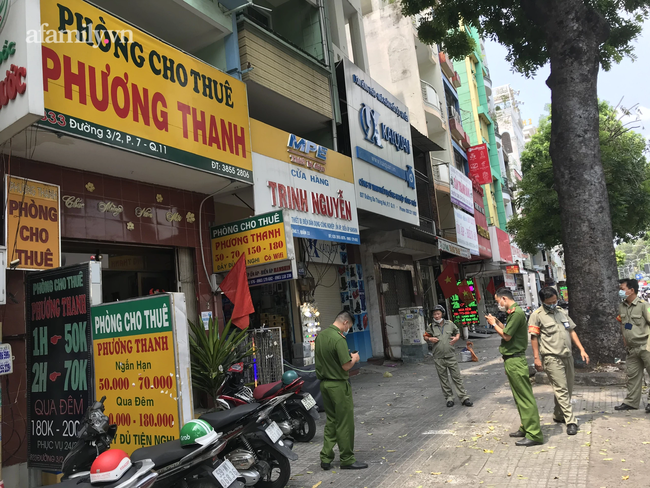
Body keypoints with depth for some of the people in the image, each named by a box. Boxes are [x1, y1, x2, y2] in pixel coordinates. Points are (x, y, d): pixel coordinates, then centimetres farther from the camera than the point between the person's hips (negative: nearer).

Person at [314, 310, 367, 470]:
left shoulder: (320, 335, 6)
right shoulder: (339, 339, -21)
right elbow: (346, 366, -21)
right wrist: (354, 358, -2)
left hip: (324, 383, 8)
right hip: (338, 384, -8)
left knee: (331, 421, 16)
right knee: (345, 423, 4)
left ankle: (326, 457, 18)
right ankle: (347, 459, 13)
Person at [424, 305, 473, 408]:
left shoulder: (450, 324, 3)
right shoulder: (431, 327, 0)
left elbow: (457, 331, 19)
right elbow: (425, 336, 12)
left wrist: (457, 338, -1)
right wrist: (430, 339, -8)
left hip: (451, 356, 0)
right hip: (438, 358, 0)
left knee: (457, 377, 3)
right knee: (444, 380, 8)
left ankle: (464, 398, 10)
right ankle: (449, 398, 19)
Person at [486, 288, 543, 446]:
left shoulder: (517, 313, -18)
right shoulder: (513, 313, 14)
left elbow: (507, 336, -18)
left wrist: (494, 324, -6)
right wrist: (497, 322, 13)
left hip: (515, 361, -11)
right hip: (512, 360, 11)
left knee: (525, 397, -6)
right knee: (519, 397, 18)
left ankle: (534, 434, -2)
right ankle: (526, 428, 28)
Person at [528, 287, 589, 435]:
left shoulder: (562, 312, 13)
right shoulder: (537, 315, -6)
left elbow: (571, 331, 16)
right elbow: (534, 337, -7)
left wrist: (581, 349, 8)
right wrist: (536, 358, -11)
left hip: (567, 356, 7)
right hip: (552, 358, -7)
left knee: (568, 389, 14)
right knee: (561, 390, -7)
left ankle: (558, 415, 29)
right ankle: (571, 421, -3)